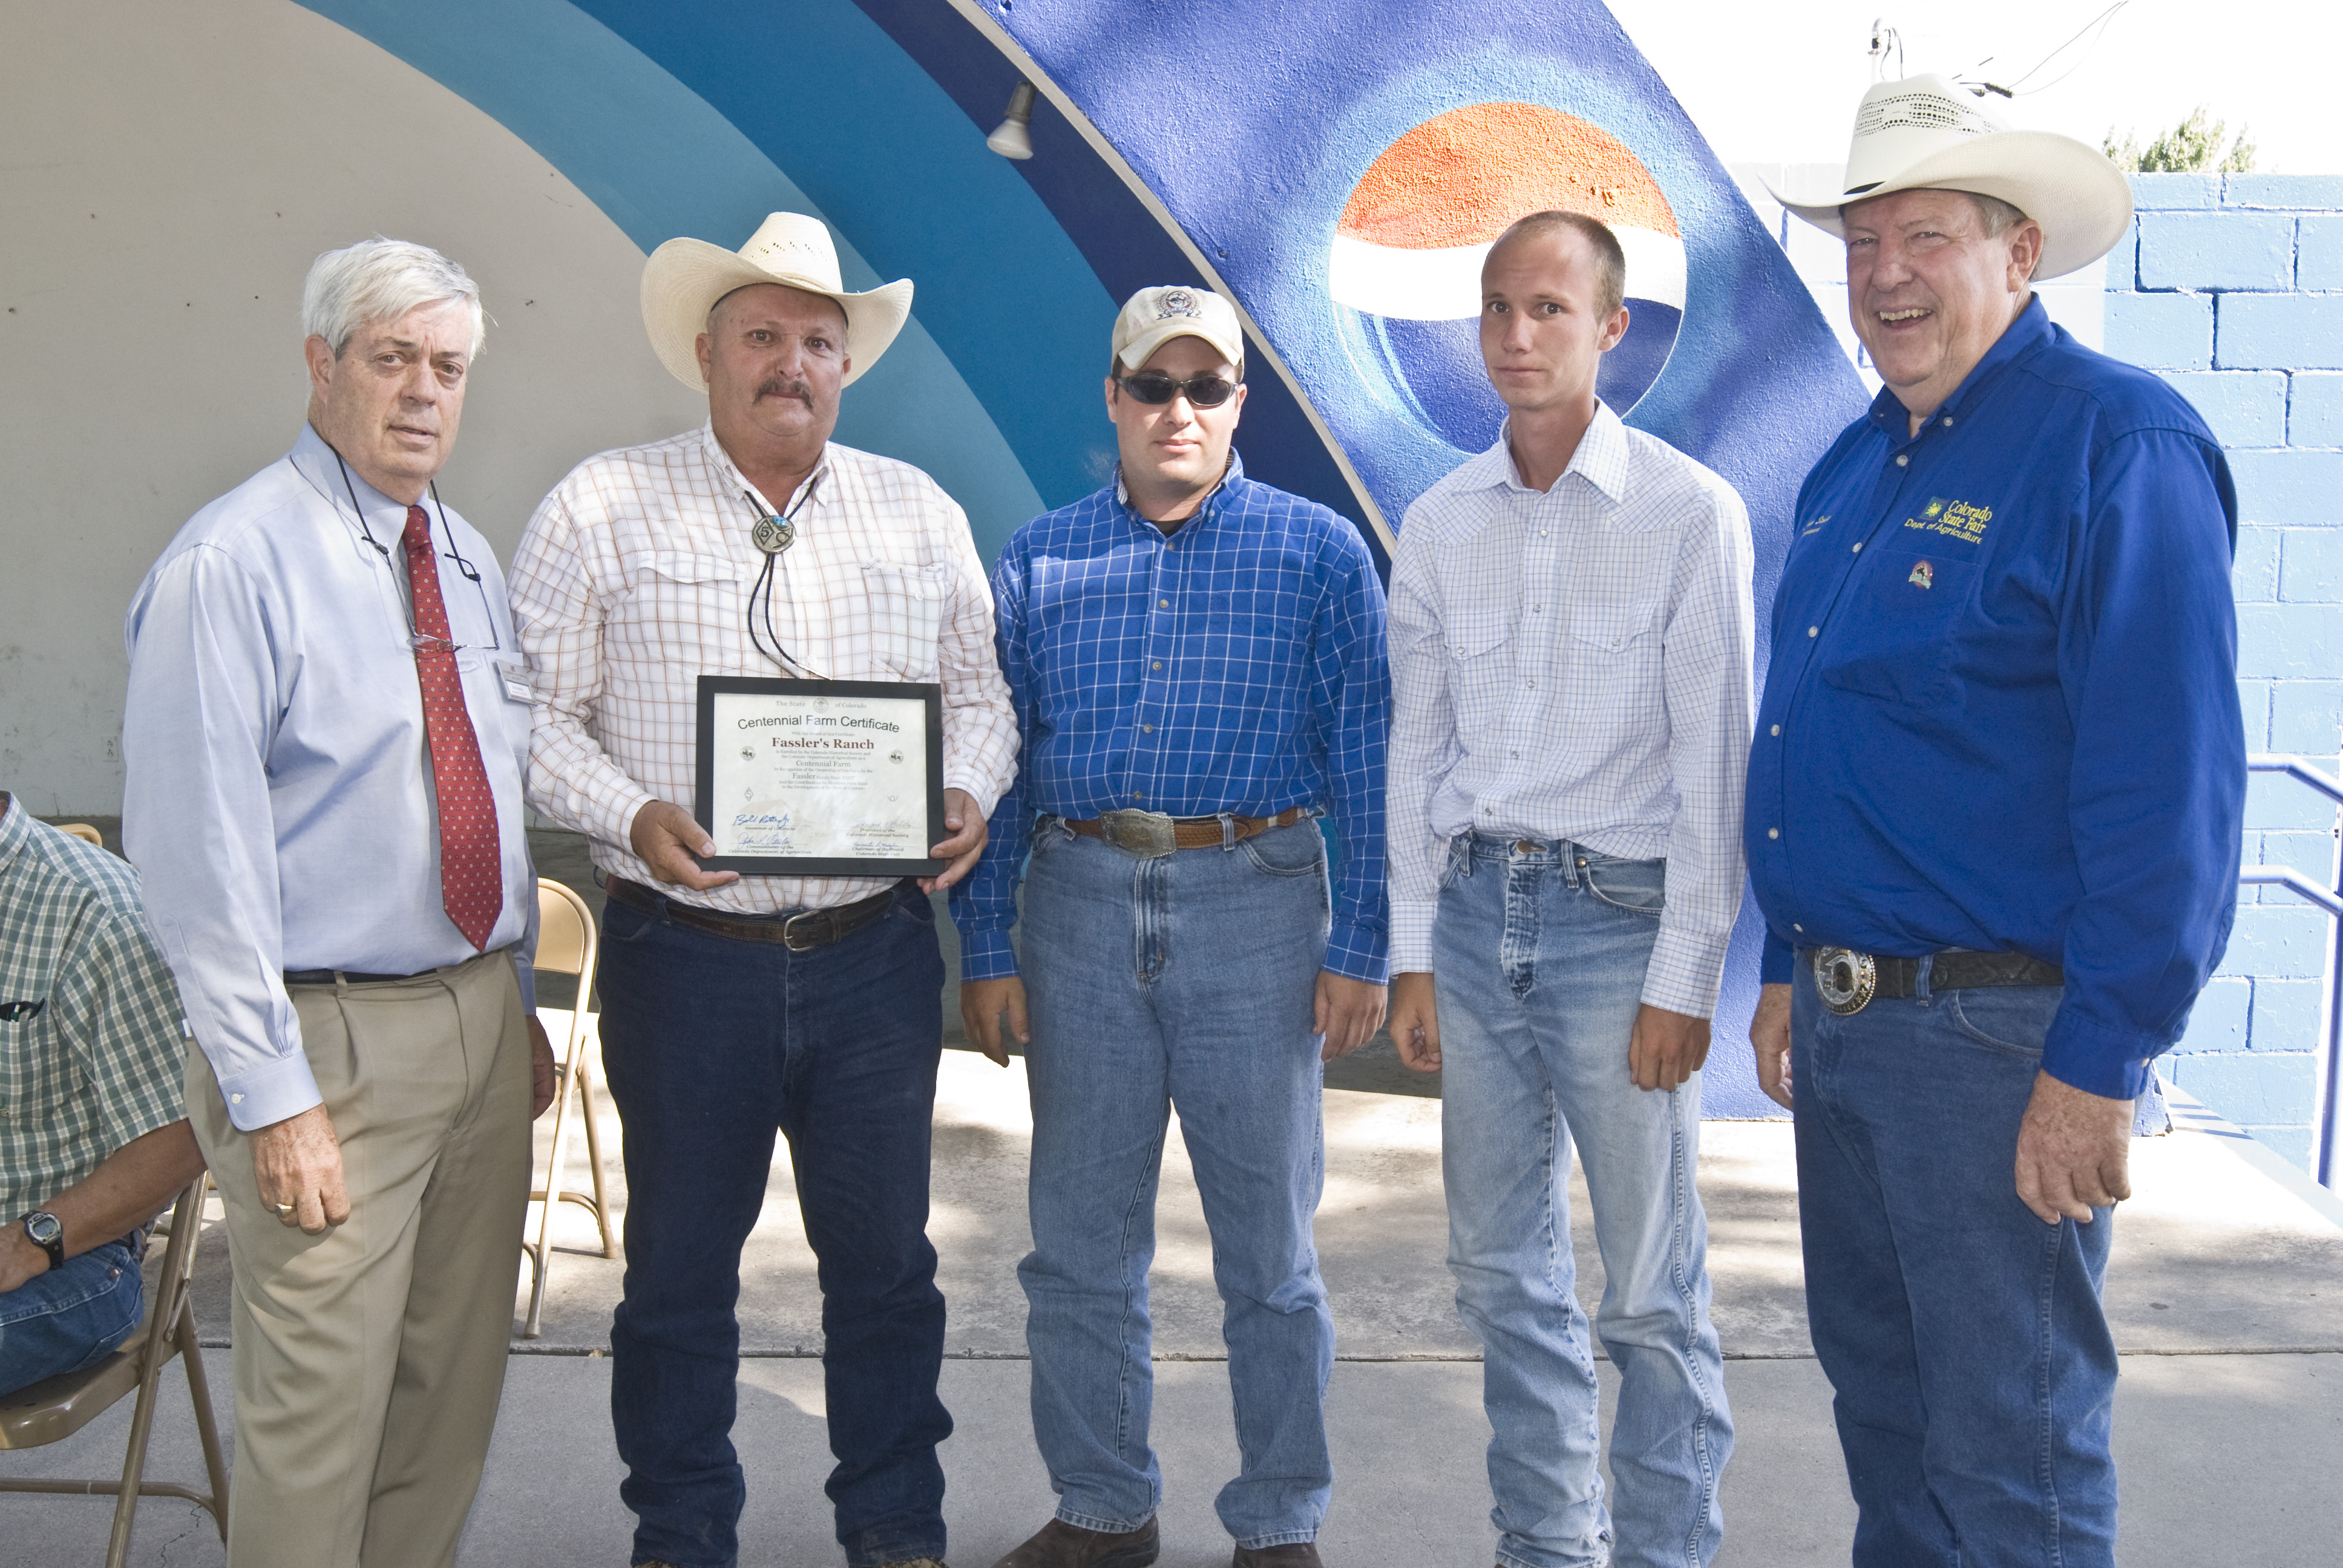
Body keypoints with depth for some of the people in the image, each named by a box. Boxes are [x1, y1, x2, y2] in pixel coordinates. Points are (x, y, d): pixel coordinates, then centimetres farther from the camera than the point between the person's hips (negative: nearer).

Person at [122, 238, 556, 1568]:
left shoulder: (470, 559, 11)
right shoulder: (232, 563, -12)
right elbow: (201, 851, -16)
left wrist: (521, 1005, 14)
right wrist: (270, 1095, -18)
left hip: (484, 1021, 7)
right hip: (336, 1036, -7)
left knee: (459, 1381, 17)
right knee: (321, 1409, 0)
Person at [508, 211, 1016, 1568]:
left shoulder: (918, 512, 9)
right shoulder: (604, 509, 0)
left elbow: (981, 691, 14)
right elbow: (534, 713, -1)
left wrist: (970, 794, -6)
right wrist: (632, 817, -17)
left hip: (875, 955, 2)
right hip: (684, 958, -2)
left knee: (886, 1261, 12)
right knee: (681, 1267, 11)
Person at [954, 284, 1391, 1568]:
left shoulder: (1319, 554, 2)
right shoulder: (1037, 562, 8)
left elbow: (1364, 763, -1)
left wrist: (1359, 949, -6)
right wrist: (986, 951, 3)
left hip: (1255, 906, -2)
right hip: (1078, 906, 2)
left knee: (1268, 1244, 7)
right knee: (1079, 1240, 10)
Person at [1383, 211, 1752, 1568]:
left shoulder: (1691, 513, -5)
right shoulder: (1441, 523, 8)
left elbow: (1714, 761, -7)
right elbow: (1417, 747, 11)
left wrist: (1684, 979, -10)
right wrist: (1414, 953, 7)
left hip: (1619, 913, -5)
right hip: (1477, 909, 5)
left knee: (1652, 1290, 1)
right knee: (1504, 1269, 13)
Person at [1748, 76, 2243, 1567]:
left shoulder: (2117, 443, -13)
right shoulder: (1856, 466, 13)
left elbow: (2170, 781, -18)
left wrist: (2100, 1065, -20)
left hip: (2000, 1027, -8)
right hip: (1847, 1016, 8)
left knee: (2014, 1446, 4)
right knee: (1879, 1385, 20)